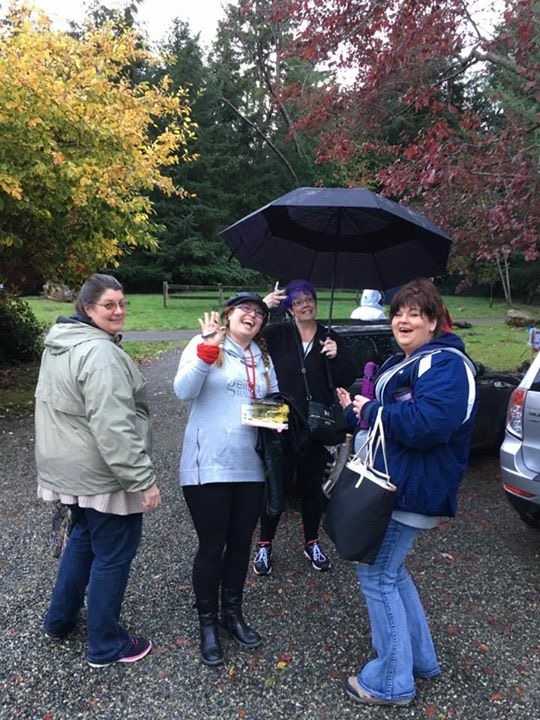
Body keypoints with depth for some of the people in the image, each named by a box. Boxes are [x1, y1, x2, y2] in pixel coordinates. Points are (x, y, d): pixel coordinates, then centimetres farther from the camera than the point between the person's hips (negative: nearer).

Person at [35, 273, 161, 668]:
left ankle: (60, 620, 43)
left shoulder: (61, 344, 9)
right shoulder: (100, 353, -24)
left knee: (83, 537, 27)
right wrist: (143, 479, -25)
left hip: (72, 468, 10)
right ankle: (107, 646, 23)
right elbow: (113, 428, -30)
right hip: (104, 475, -10)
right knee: (113, 556, 6)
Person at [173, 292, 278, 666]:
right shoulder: (204, 345, -4)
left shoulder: (263, 358, 13)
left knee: (241, 544, 17)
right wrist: (208, 346, -29)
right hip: (209, 466, -5)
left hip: (250, 466, 6)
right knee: (212, 547, 6)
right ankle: (208, 623, 27)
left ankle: (233, 613, 37)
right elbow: (184, 391, -19)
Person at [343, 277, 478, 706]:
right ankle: (421, 658, 37)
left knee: (376, 575, -1)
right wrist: (359, 412, 4)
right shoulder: (404, 363, 15)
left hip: (412, 490, -10)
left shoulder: (445, 365, -17)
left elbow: (426, 425, -31)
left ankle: (391, 682, 16)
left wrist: (371, 411, -18)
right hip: (394, 484, 10)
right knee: (391, 570, 20)